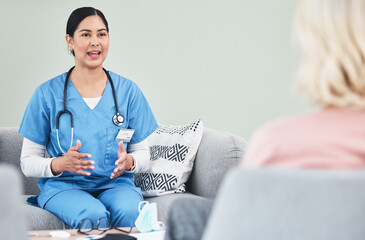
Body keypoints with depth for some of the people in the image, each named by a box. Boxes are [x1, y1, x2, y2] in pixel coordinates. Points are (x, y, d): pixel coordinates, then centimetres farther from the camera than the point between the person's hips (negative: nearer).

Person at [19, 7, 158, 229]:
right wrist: (60, 164, -20)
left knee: (129, 211, -34)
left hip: (115, 184, 2)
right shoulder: (47, 94, 0)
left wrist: (129, 161, -13)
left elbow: (143, 152, 11)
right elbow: (28, 162, 2)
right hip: (64, 186, -1)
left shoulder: (128, 91, 6)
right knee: (93, 215, -35)